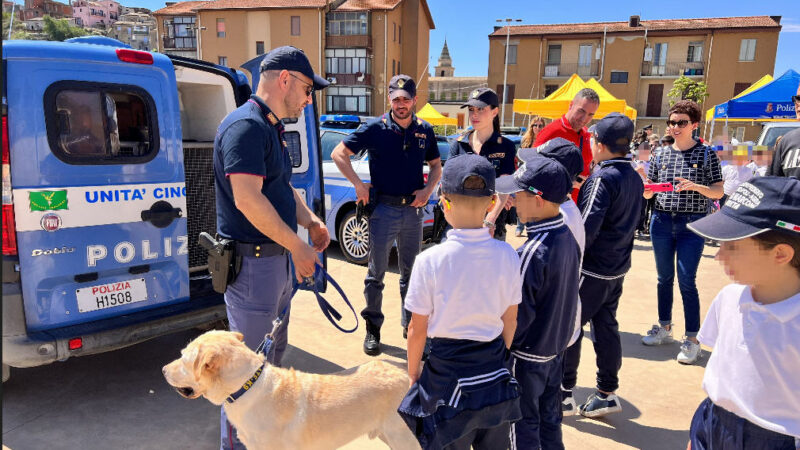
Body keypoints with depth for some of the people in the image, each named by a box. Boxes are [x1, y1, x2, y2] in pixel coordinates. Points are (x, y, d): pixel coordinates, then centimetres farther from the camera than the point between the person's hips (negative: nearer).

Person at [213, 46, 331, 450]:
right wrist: (298, 247, -20)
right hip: (252, 261, -11)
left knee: (273, 355, 22)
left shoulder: (270, 128, 14)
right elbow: (248, 199, -26)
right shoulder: (246, 125, -18)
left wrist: (310, 221, 4)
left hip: (277, 260, 11)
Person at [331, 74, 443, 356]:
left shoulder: (425, 131, 5)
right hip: (383, 208, -3)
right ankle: (373, 328, 17)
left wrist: (428, 189, -3)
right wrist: (359, 185, -12)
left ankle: (411, 325, 29)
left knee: (411, 272, 14)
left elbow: (436, 166, 15)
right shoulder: (375, 128, -6)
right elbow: (338, 154, -6)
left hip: (413, 210, 4)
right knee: (376, 273, 4)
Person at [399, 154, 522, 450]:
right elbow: (510, 321, 2)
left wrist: (413, 373, 6)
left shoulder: (430, 261, -19)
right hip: (495, 373, 3)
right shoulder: (507, 256, -10)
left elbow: (418, 329, -11)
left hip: (447, 373, -3)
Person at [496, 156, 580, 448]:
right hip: (556, 344, 8)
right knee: (549, 414, 23)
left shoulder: (532, 252, -29)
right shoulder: (568, 237, -4)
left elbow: (519, 314, -24)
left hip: (528, 353, -8)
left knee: (524, 424, 11)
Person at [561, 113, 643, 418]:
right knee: (606, 327, 15)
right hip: (618, 267, 8)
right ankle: (607, 393, 23)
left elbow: (586, 229, -23)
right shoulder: (634, 178, 8)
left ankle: (565, 390, 15)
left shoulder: (603, 178, -19)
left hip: (591, 269, -8)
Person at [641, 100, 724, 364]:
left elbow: (719, 191, -3)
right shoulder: (661, 154, 7)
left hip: (692, 225, -3)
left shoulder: (706, 154, -1)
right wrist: (645, 189, -12)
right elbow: (648, 194, 10)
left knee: (687, 281, -4)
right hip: (661, 221, 3)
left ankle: (692, 340, 8)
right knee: (664, 278, 12)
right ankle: (664, 327, 28)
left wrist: (695, 186, -21)